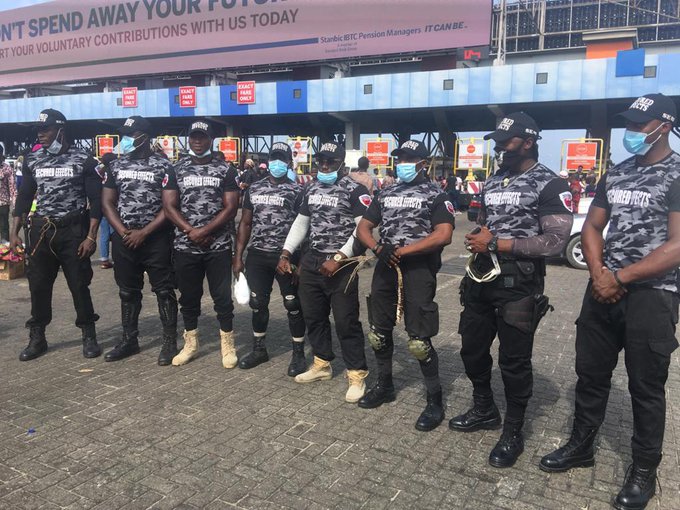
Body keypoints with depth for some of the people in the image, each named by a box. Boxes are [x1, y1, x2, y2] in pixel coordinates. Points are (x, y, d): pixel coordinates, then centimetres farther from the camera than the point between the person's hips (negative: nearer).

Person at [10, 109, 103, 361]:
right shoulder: (32, 160, 7)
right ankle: (37, 338, 21)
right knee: (38, 286, 8)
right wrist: (14, 232, 7)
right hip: (41, 231, 4)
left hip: (73, 231, -3)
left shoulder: (83, 160, -5)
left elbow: (96, 200, -6)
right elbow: (24, 197, 12)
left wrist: (91, 236, -12)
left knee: (79, 285, 3)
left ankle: (89, 336, 17)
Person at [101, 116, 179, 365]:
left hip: (156, 238, -4)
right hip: (123, 238, 4)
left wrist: (144, 233, -13)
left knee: (164, 290, 0)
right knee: (127, 292, 12)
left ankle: (170, 342, 9)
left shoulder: (163, 166, -4)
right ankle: (129, 340, 24)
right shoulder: (116, 165, 9)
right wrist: (124, 233, -6)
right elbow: (107, 202, 8)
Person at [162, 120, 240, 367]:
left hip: (218, 246, -2)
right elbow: (169, 206, -1)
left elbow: (230, 208, -6)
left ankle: (227, 345, 16)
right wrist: (191, 230, -15)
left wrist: (204, 231, -14)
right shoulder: (176, 170, 6)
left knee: (223, 297, 2)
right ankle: (190, 344, 26)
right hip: (185, 247, 2)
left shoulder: (225, 170, 2)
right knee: (188, 298, 12)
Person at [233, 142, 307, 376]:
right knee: (258, 304, 12)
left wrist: (300, 260, -12)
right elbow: (245, 224, 12)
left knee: (293, 305, 4)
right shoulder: (254, 189, 10)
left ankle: (299, 353, 17)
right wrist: (238, 256, 6)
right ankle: (259, 349, 29)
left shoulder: (297, 191, -2)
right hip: (257, 256, 4)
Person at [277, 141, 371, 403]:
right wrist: (285, 253, 10)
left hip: (341, 264, -7)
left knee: (346, 321, -4)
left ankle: (357, 374, 8)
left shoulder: (355, 190, -8)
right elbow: (301, 222, 19)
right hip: (311, 261, 7)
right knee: (313, 316, 14)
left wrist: (338, 259, -20)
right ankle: (322, 364, 31)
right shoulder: (311, 188, 14)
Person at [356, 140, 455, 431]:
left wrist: (401, 251, -17)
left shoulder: (435, 195, -1)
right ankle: (384, 386, 33)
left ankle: (435, 400, 10)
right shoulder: (386, 194, 16)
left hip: (418, 269, -6)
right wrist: (378, 248, -10)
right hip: (385, 268, 6)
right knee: (379, 333, 13)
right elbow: (363, 228, 12)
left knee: (419, 341, -6)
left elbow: (443, 235, -14)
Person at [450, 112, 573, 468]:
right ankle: (484, 410, 39)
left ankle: (513, 433, 23)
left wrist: (496, 243, -19)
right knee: (472, 350, 16)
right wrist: (476, 237, -4)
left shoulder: (549, 185, -9)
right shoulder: (492, 181, 14)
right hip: (480, 279, 7)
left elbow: (556, 240, -17)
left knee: (514, 361, 5)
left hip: (518, 286, -7)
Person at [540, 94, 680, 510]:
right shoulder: (616, 175, 11)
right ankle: (581, 446, 32)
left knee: (646, 388, 7)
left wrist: (620, 278, -15)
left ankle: (645, 470, 24)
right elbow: (592, 227, 11)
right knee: (591, 375, 14)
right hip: (604, 290, 6)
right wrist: (599, 274, -6)